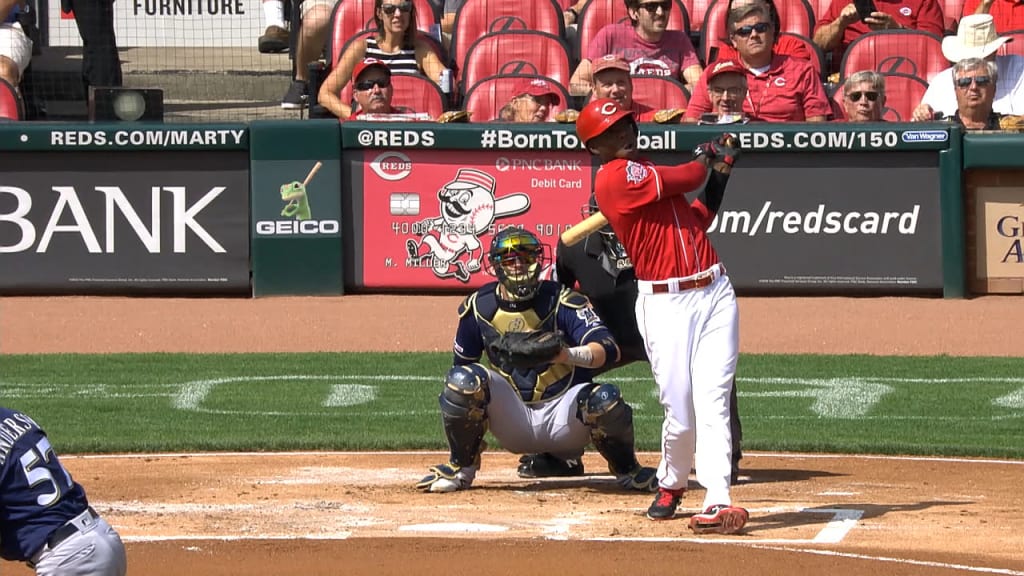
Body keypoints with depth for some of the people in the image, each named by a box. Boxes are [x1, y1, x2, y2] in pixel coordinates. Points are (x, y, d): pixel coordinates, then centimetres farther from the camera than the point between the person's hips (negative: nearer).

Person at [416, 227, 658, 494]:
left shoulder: (562, 300, -11)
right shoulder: (479, 307, -1)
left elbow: (607, 348, -25)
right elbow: (461, 365, 10)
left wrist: (568, 355, -45)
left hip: (564, 416, -2)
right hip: (511, 420, 2)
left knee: (605, 399, -32)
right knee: (463, 379, -24)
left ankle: (626, 470, 0)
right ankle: (461, 468, -1)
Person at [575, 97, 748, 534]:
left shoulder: (646, 174, 20)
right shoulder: (615, 177, -8)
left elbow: (697, 219, 25)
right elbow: (685, 178, -8)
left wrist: (718, 175, 17)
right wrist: (706, 158, 13)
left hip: (714, 293, 6)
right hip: (666, 303, -6)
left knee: (712, 399, -8)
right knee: (680, 412, -4)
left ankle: (717, 502, -17)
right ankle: (671, 485, 26)